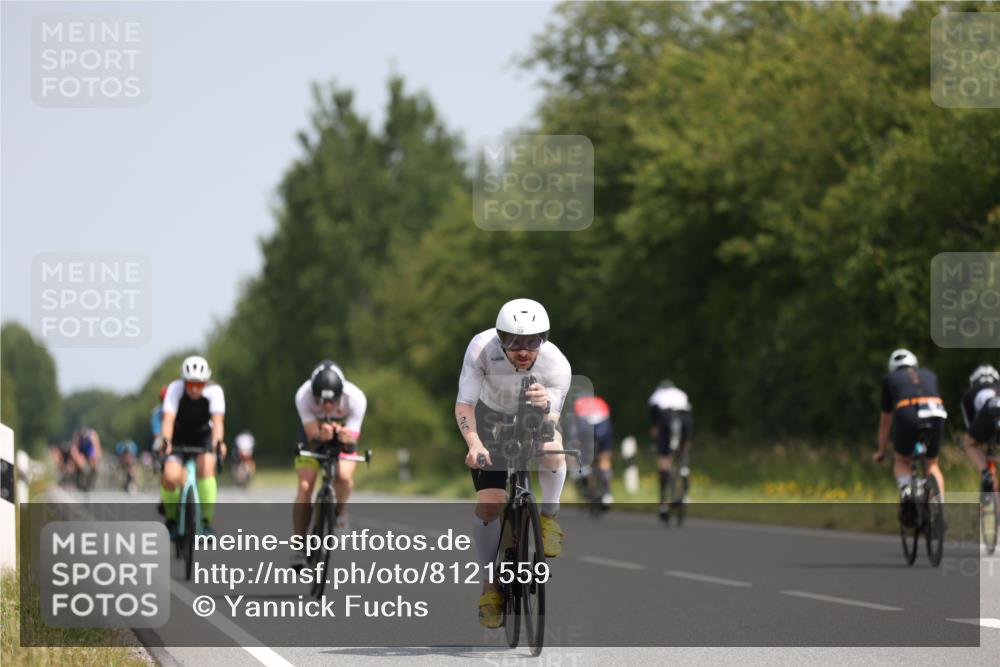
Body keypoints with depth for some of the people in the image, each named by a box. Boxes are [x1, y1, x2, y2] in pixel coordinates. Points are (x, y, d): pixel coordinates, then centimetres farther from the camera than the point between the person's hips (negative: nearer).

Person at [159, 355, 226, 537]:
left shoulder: (214, 391, -25)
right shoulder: (175, 389, -26)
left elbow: (217, 420, -38)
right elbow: (168, 418, -38)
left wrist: (218, 442, -56)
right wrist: (166, 441, -56)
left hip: (203, 436, 0)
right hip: (178, 436, 0)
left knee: (206, 467, -30)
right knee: (170, 476, -23)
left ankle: (207, 521, -19)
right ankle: (171, 519, 4)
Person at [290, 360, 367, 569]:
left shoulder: (355, 397, -34)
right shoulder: (303, 395, -34)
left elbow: (352, 437, -31)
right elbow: (312, 434, -32)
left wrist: (345, 435, -54)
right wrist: (322, 433, -55)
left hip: (342, 434, 0)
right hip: (314, 435, 0)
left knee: (344, 476, -28)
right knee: (305, 487, -15)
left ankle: (340, 510, 5)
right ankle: (299, 547, -6)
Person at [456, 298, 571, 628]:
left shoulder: (557, 365, -32)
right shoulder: (482, 348, -33)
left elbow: (551, 422, -31)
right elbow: (464, 405, -32)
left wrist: (546, 407, -55)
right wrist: (474, 443, -49)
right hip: (492, 418, 0)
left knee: (552, 449, -35)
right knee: (488, 505, -12)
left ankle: (548, 517, -7)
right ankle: (490, 584, 8)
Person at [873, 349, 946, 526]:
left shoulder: (890, 379, 27)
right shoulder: (930, 375, 33)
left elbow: (885, 421, 32)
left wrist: (881, 451, 42)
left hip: (907, 415, -2)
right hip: (936, 415, 2)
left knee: (901, 461, 23)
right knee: (932, 464, 23)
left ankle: (906, 491, -7)